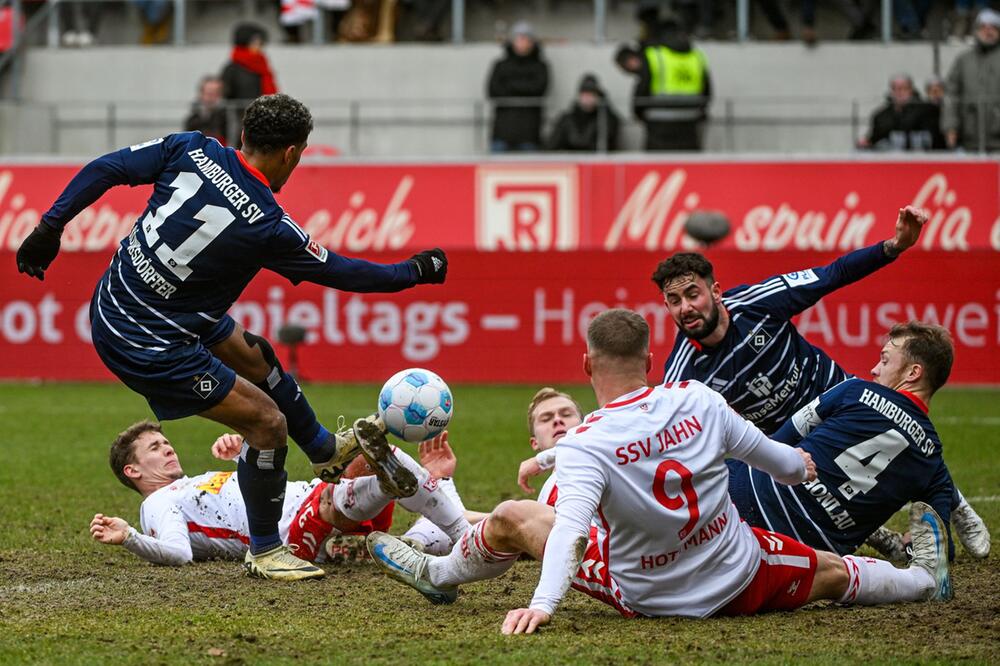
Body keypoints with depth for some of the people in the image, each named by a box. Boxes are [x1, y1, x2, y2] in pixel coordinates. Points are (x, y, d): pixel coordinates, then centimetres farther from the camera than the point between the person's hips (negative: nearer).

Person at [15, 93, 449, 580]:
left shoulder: (191, 150, -9)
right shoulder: (269, 226, -21)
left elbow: (105, 170, -7)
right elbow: (340, 272, -7)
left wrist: (50, 228, 5)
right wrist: (415, 272, 8)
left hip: (112, 300, 8)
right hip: (148, 347, -8)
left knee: (255, 357, 26)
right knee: (266, 421, -1)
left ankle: (328, 451, 48)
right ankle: (265, 551, 16)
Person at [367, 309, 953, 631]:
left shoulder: (585, 446, -24)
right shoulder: (697, 400, -11)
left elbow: (571, 525, -38)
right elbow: (762, 451, 6)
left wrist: (543, 603, -46)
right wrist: (801, 467, 29)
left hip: (647, 596, -2)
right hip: (742, 579, 2)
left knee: (511, 519, 12)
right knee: (830, 573, 28)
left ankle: (439, 576, 39)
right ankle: (926, 578, 52)